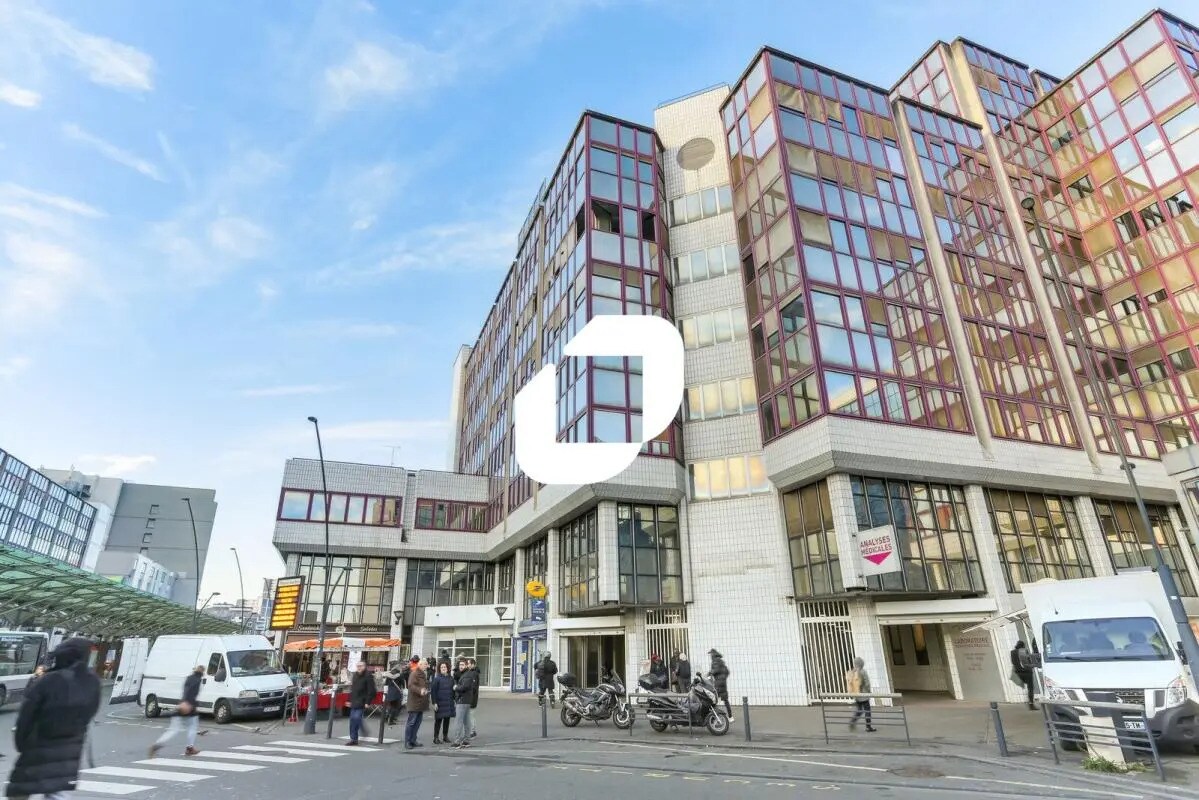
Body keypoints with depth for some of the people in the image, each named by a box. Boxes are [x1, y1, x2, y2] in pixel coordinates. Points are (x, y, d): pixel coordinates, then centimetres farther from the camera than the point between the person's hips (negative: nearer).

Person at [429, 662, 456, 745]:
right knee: (438, 720, -1)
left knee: (447, 720, 11)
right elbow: (432, 691, -10)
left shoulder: (451, 678, 6)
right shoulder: (437, 679, -8)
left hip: (449, 703, 5)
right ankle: (436, 738, 9)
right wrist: (434, 703, -14)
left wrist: (454, 700, 9)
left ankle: (445, 736, 24)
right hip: (440, 703, -5)